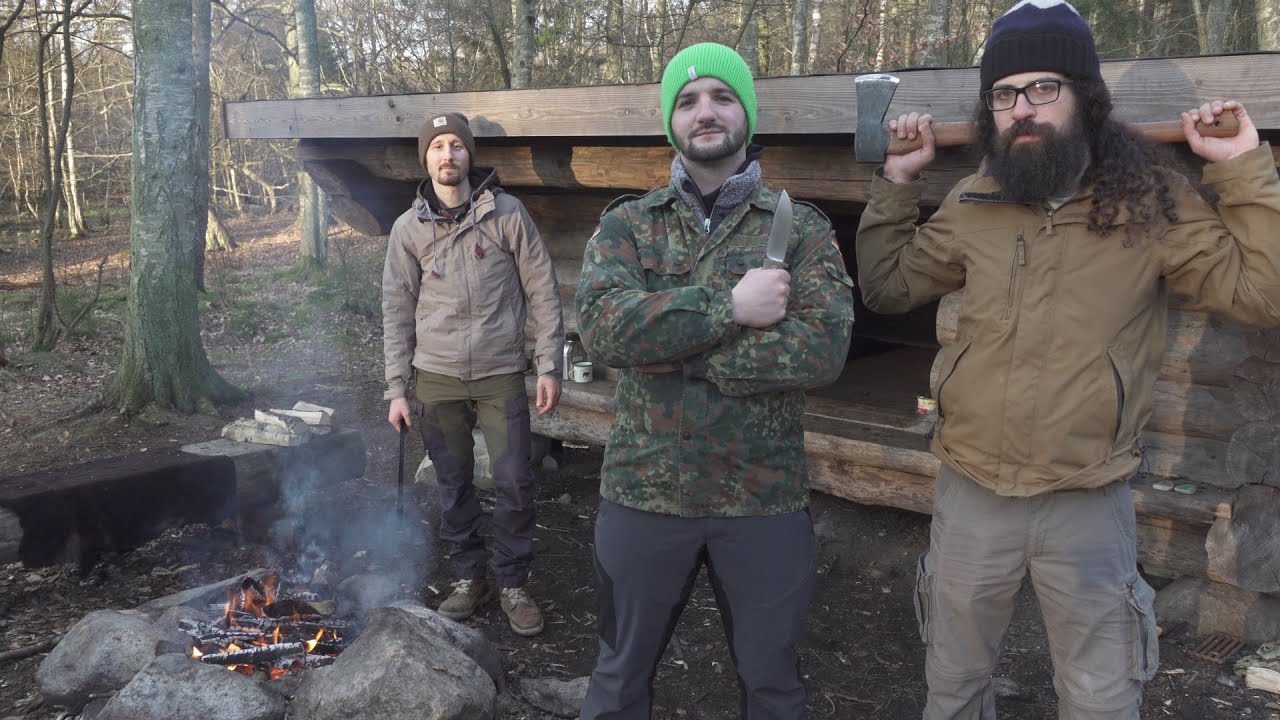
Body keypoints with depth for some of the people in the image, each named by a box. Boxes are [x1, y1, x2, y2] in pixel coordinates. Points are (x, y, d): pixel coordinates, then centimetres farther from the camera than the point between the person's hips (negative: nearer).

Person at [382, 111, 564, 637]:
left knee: (514, 484, -1)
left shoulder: (507, 214, -1)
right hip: (437, 378, 2)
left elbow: (542, 291, 0)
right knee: (453, 485, 10)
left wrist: (550, 365, -5)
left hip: (501, 375, -2)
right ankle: (469, 578, 27)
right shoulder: (409, 228, 4)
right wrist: (397, 388, 2)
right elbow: (397, 311, 6)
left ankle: (513, 584, 16)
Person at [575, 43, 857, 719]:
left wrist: (671, 349, -19)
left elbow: (823, 347, -18)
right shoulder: (625, 224, 1)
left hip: (765, 499, 0)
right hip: (643, 491, 1)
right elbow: (604, 326, -17)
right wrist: (730, 305, -21)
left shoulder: (803, 229, -2)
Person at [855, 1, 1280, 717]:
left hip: (1090, 504, -2)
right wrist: (897, 181, 2)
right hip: (971, 494, 2)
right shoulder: (973, 205, -1)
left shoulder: (1150, 201, -7)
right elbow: (887, 287, 8)